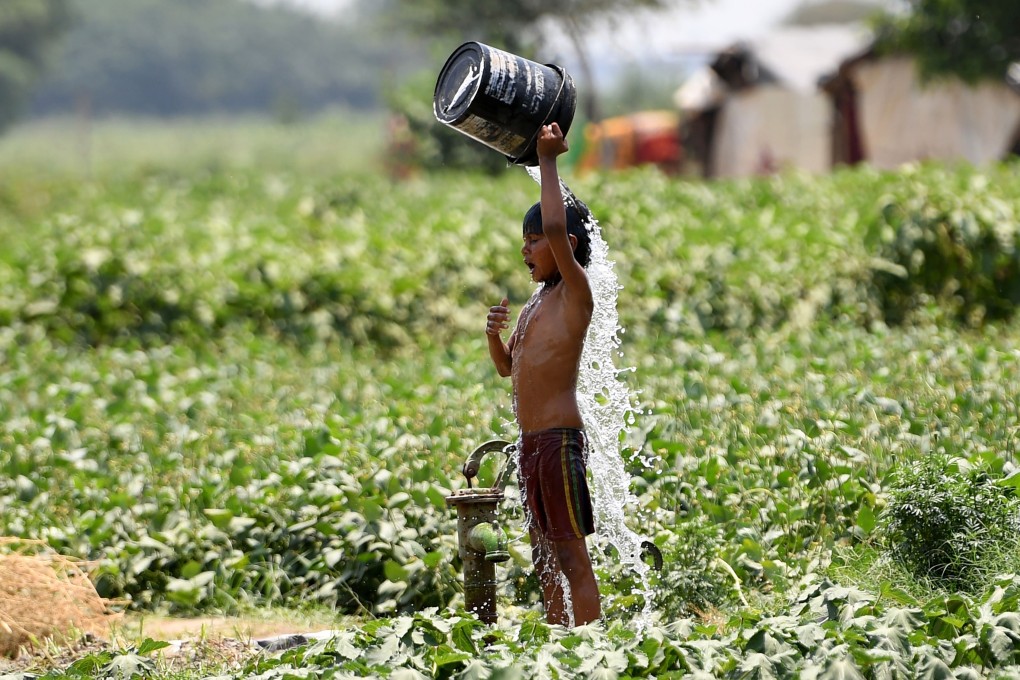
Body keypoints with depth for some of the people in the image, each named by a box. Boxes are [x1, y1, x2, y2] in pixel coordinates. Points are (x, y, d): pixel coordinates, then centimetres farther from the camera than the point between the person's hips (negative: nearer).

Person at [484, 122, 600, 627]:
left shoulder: (575, 291, -8)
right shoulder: (537, 301, 18)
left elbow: (556, 229, -25)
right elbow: (507, 367, 27)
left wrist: (548, 160, -15)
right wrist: (494, 333, 6)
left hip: (559, 439, -9)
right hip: (531, 443, 9)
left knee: (572, 554, -9)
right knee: (545, 557, 11)